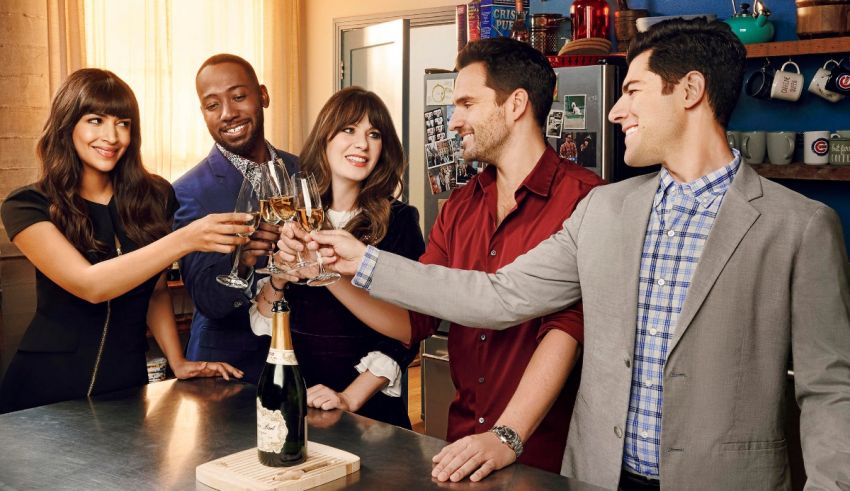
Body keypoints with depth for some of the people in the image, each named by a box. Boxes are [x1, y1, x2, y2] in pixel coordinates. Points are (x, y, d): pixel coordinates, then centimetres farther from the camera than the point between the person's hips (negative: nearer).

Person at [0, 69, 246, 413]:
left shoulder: (153, 197, -1)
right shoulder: (28, 207, -10)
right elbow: (89, 285, -26)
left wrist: (177, 362, -2)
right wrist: (184, 239, -34)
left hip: (127, 384, 3)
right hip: (47, 386, -2)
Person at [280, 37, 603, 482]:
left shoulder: (580, 196, -14)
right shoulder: (459, 207, 7)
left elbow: (567, 326, -23)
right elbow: (411, 321, 4)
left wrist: (507, 437, -29)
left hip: (544, 455, -6)